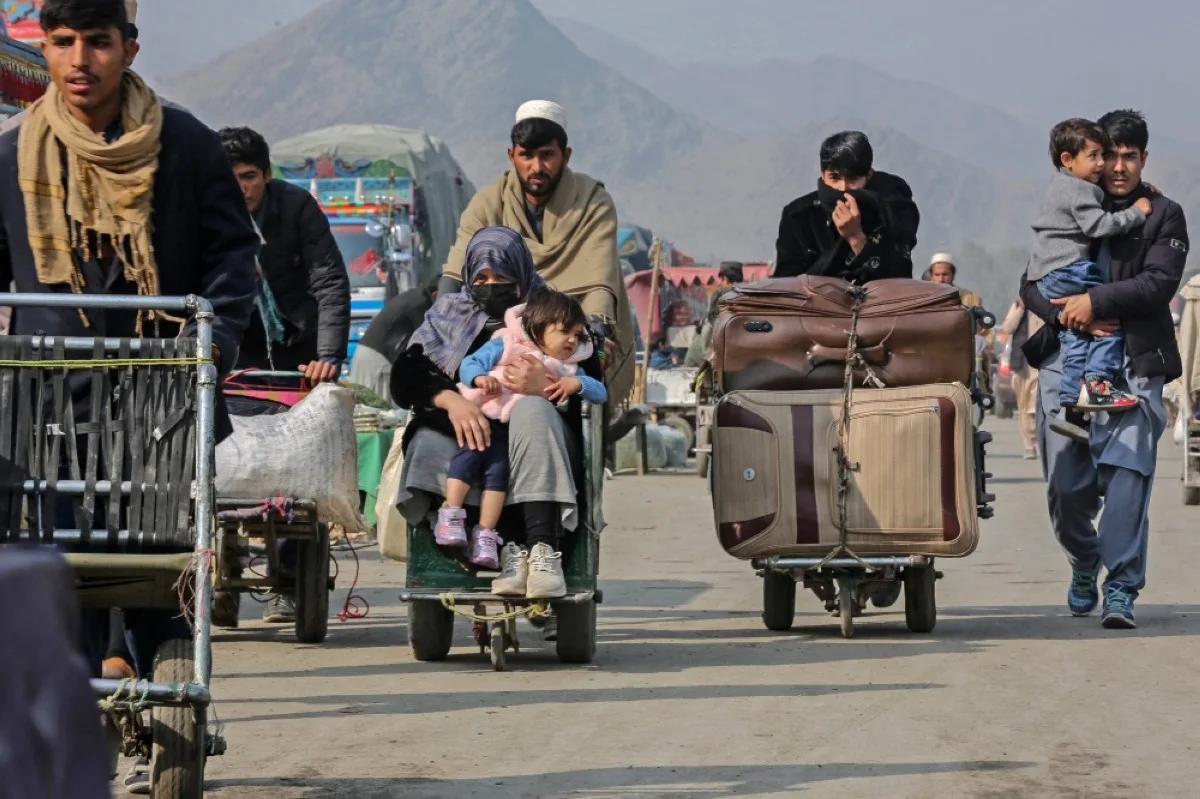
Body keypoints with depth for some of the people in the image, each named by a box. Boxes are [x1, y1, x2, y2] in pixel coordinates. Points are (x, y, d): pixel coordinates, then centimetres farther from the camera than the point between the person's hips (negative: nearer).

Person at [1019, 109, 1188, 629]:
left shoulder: (1163, 216, 9)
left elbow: (1159, 283, -7)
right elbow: (1031, 284, 10)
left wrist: (1095, 301, -17)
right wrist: (1066, 315, -9)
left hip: (1134, 363, -3)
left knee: (1125, 476, -16)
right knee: (1066, 485, 3)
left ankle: (1121, 590, -13)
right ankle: (1083, 565, 29)